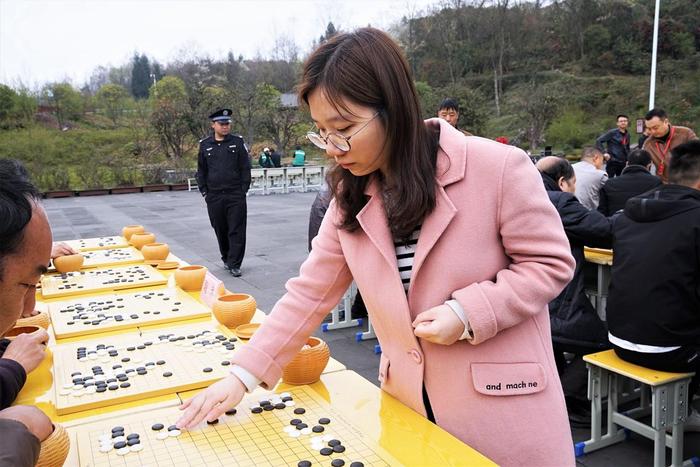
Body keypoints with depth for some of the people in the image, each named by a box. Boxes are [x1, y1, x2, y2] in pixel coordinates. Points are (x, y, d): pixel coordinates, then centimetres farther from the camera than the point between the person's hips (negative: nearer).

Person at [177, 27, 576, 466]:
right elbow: (310, 293, 2)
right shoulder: (352, 196, -1)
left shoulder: (497, 167, -17)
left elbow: (550, 263, -8)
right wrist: (242, 375, -2)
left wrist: (467, 313, -21)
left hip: (502, 404, -3)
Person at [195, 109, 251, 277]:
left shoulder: (237, 142, 3)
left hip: (236, 195, -2)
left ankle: (234, 264, 2)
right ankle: (226, 259, 28)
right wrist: (204, 192, 5)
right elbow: (201, 170, 12)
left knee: (237, 231, -4)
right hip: (214, 197, 2)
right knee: (220, 230, 10)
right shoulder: (205, 145, 7)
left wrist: (243, 190, -3)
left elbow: (245, 168, 3)